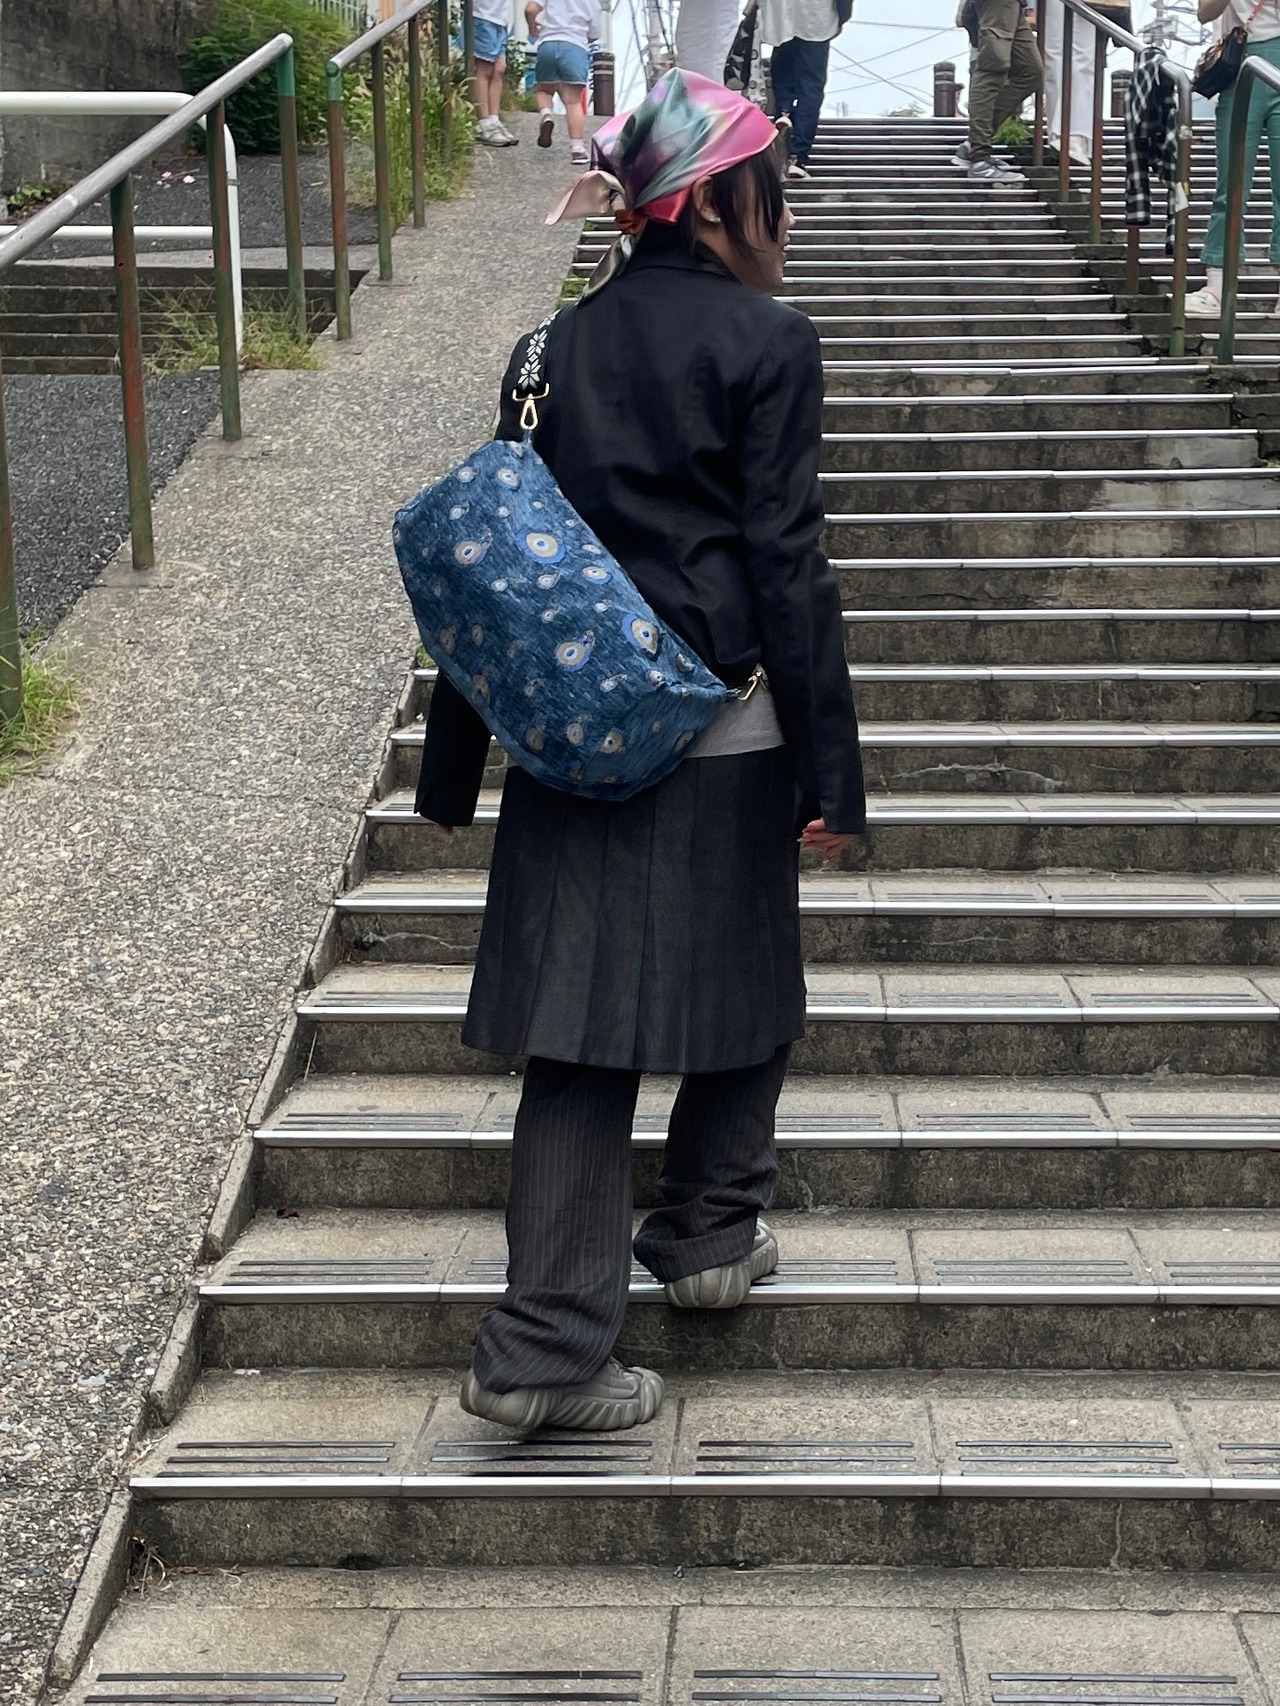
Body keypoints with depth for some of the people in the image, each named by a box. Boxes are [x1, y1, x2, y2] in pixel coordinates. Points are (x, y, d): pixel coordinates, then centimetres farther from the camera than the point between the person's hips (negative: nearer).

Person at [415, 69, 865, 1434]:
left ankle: (547, 1349, 3)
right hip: (725, 734, -4)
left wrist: (451, 768, 13)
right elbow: (787, 563, -11)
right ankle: (710, 1235, 33)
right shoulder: (768, 345, -6)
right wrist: (831, 769, -7)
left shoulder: (557, 348, 8)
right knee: (741, 980, 19)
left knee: (580, 1026, 5)